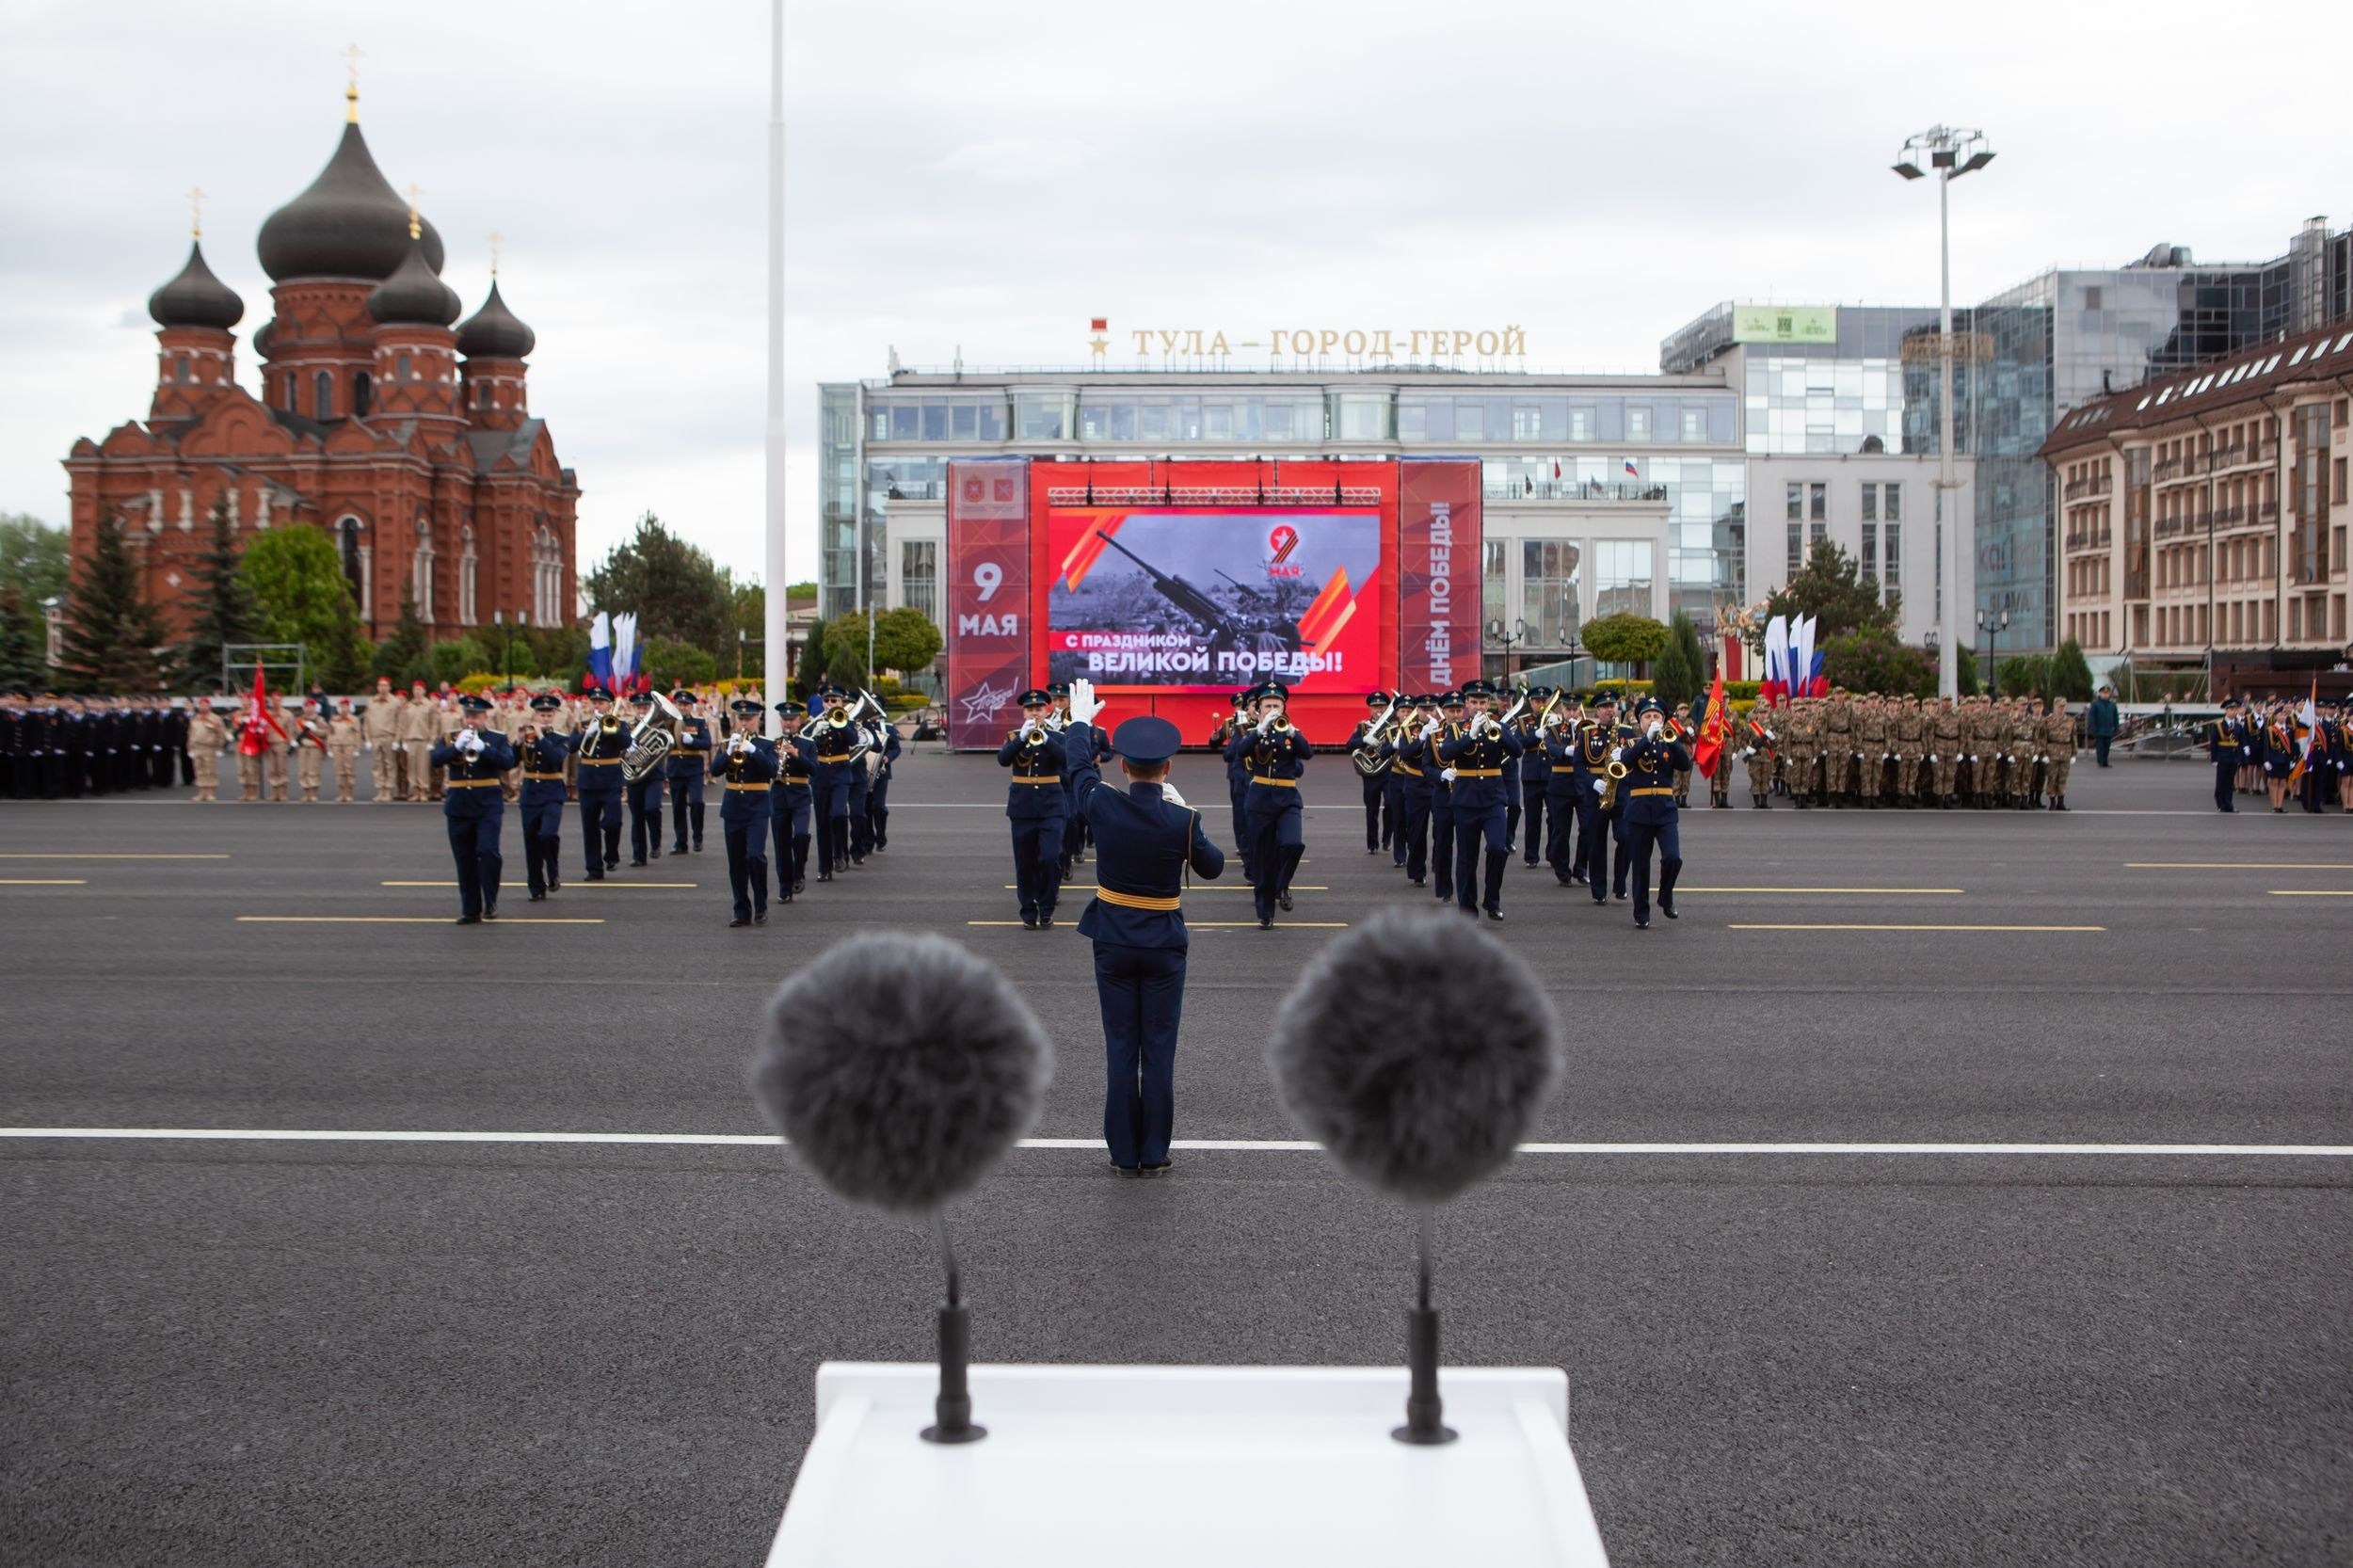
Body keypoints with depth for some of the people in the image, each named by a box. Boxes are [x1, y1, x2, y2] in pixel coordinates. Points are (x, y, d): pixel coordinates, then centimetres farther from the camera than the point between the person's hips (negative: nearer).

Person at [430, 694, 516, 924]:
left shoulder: (497, 739, 4)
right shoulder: (449, 738, 9)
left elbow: (508, 762, -13)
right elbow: (435, 760, -7)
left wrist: (482, 748, -22)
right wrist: (457, 746, -21)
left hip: (488, 806, -2)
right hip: (458, 808, 2)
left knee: (488, 851, -17)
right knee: (465, 861, 5)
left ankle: (491, 903, -2)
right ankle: (470, 911, 12)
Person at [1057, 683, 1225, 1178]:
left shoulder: (1104, 807, -11)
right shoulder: (1183, 821, -15)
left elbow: (1082, 767, 11)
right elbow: (1212, 866, 2)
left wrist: (1081, 722, 28)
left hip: (1113, 945, 2)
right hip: (1164, 946, -2)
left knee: (1120, 1049, 8)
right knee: (1159, 1051, 5)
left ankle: (1124, 1151, 13)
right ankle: (1154, 1154, 9)